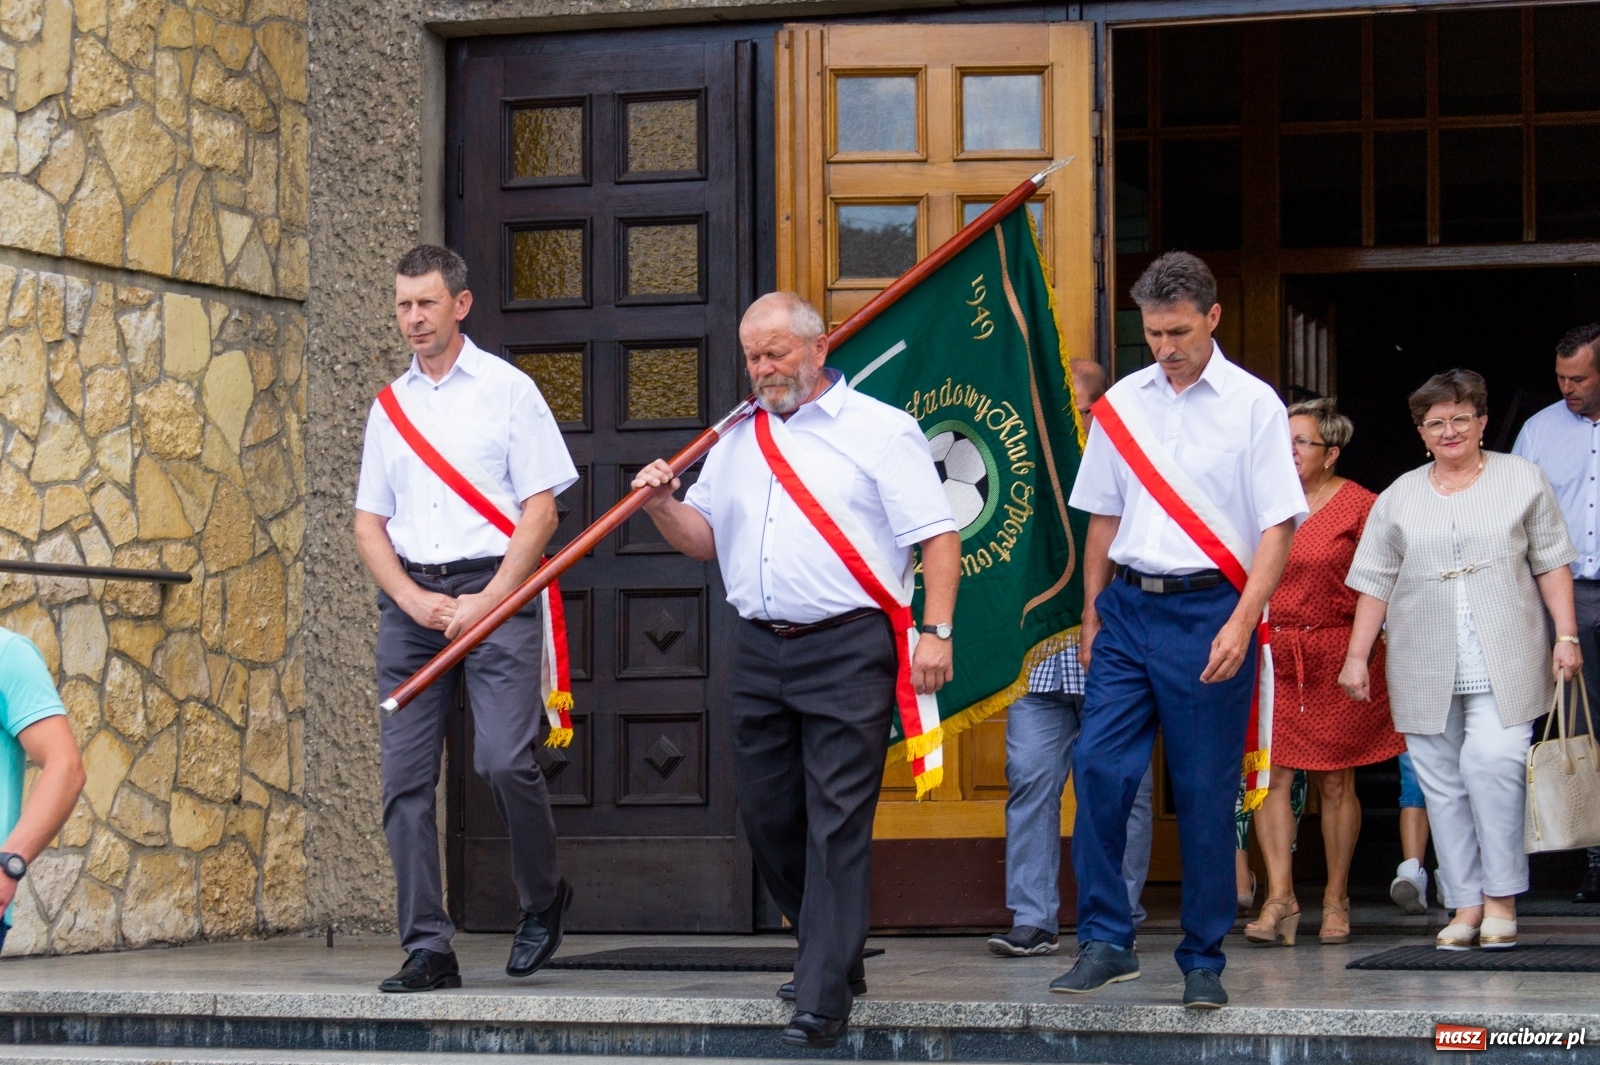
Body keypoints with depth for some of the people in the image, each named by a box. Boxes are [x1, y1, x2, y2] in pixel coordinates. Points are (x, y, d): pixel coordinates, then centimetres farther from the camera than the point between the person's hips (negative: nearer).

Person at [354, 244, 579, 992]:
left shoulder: (507, 390, 4)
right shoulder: (389, 405, 17)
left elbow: (541, 510, -2)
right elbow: (369, 522, 14)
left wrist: (486, 602, -11)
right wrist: (413, 599, -3)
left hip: (493, 592, -4)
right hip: (410, 600, 5)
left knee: (504, 761, -17)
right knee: (405, 777, -2)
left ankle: (542, 901, 9)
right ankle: (427, 949, 3)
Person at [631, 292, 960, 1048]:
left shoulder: (880, 430, -1)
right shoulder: (737, 438, 16)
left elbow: (937, 537, -4)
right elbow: (702, 537, 19)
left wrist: (936, 631, -14)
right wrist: (662, 505, -2)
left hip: (848, 651, -6)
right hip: (758, 652, 6)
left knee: (836, 826, -8)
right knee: (767, 815, 10)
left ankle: (823, 998, -7)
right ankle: (832, 951, 29)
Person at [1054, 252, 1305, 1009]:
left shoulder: (1253, 405, -3)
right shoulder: (1121, 405, 9)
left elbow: (1278, 526, -6)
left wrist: (1240, 624, -16)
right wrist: (1092, 614, 11)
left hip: (1209, 612, -3)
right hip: (1128, 607, 4)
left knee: (1205, 793, 1)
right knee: (1098, 766, -7)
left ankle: (1203, 961, 12)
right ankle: (1105, 941, 3)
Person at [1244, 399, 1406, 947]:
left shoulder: (1358, 505, -1)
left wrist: (1373, 652, -6)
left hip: (1336, 656, -3)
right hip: (1270, 653, 3)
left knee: (1335, 781, 4)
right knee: (1271, 774, -8)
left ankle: (1336, 900, 14)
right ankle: (1279, 898, -8)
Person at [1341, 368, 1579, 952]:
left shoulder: (1523, 479, 8)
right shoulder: (1398, 497, 13)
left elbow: (1551, 562, 7)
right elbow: (1376, 581, 11)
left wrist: (1566, 635, -1)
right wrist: (1357, 656, 6)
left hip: (1503, 662, -3)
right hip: (1424, 667, 3)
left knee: (1492, 761, -17)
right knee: (1441, 783, 2)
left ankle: (1501, 898, -5)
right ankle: (1465, 904, 8)